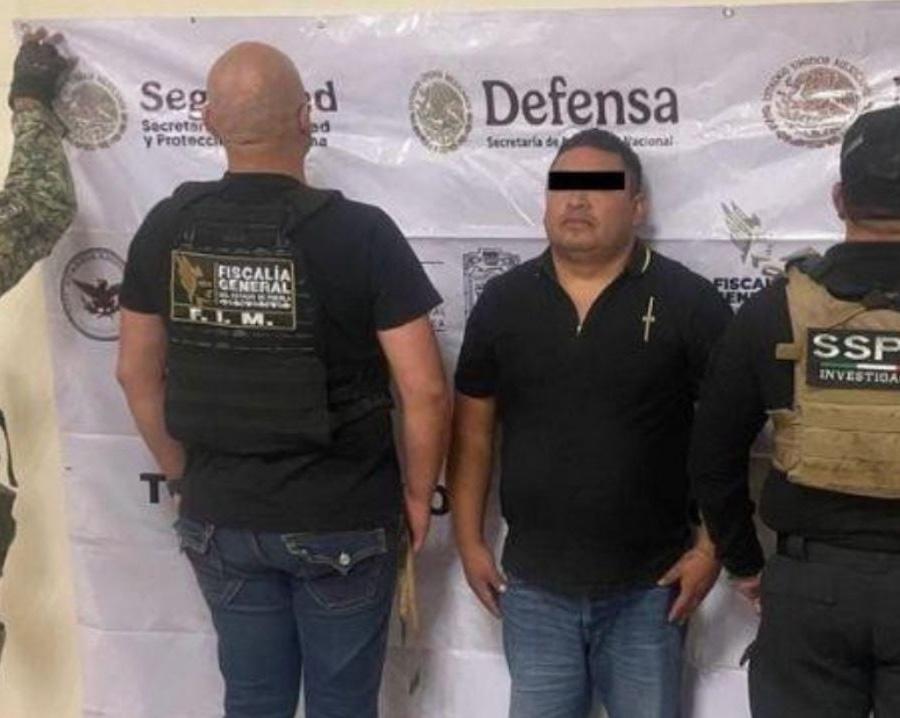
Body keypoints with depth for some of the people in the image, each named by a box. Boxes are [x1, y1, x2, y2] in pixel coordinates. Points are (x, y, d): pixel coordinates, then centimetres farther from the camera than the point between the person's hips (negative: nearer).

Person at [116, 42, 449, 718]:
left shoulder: (166, 228, -5)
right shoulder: (362, 232, -16)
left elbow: (137, 372, 5)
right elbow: (425, 390, -16)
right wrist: (418, 495, 0)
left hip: (219, 516, 3)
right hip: (342, 520, -3)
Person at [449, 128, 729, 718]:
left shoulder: (689, 302, -7)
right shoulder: (502, 302, 2)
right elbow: (474, 429, 7)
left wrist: (711, 548, -8)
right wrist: (470, 540, 5)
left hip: (648, 587, -2)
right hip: (533, 585, 2)